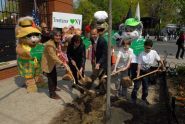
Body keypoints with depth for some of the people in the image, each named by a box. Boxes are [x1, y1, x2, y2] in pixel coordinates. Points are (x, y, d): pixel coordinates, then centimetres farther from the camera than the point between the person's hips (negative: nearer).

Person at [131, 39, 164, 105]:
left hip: (147, 72, 4)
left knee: (145, 86, 14)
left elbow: (159, 60, 5)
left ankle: (144, 98, 33)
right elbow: (139, 65, -20)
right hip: (141, 71, -3)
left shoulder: (154, 52, -9)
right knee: (136, 86, -1)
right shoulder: (141, 54, -18)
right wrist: (138, 74, -26)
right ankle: (133, 98, 17)